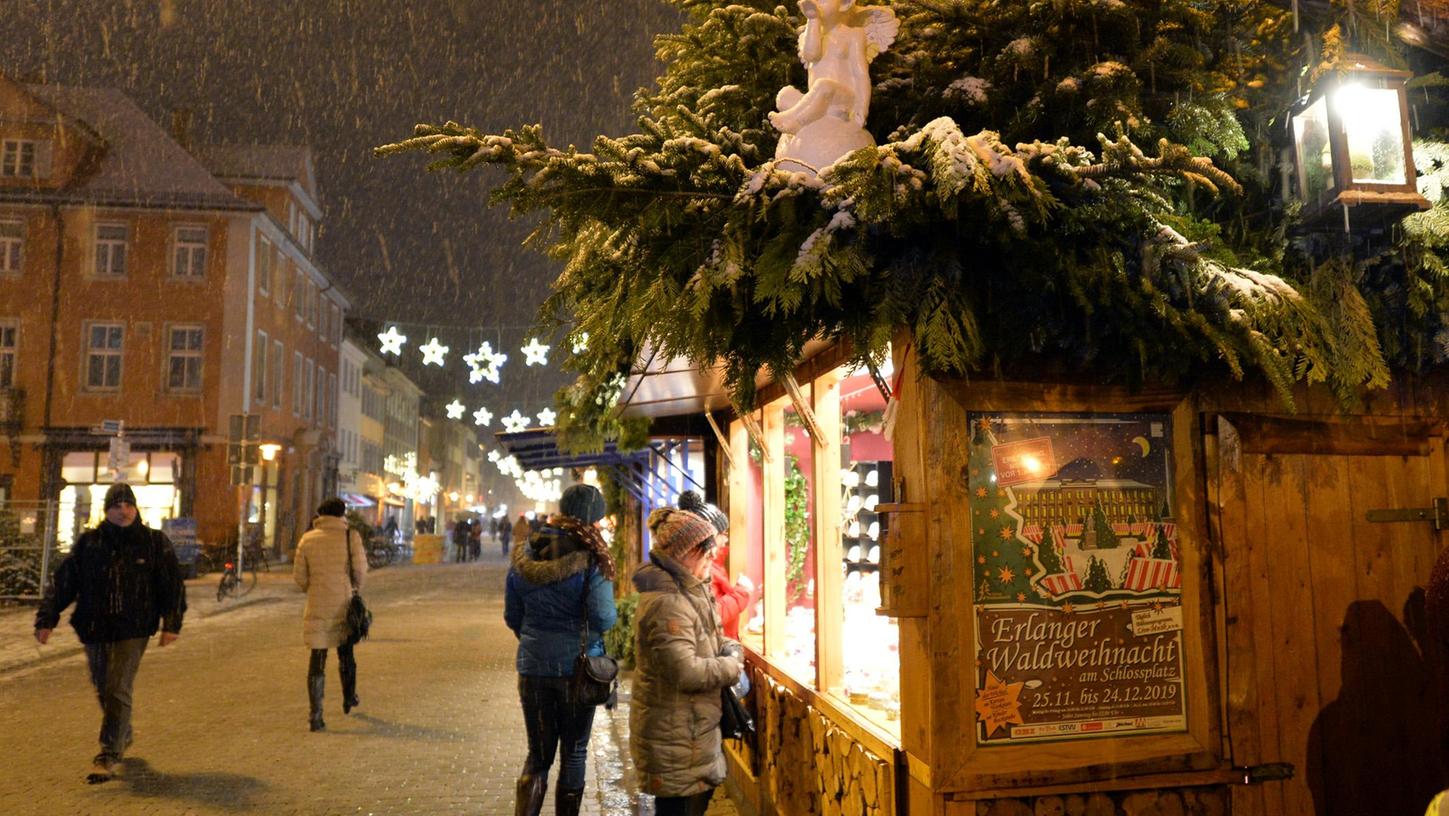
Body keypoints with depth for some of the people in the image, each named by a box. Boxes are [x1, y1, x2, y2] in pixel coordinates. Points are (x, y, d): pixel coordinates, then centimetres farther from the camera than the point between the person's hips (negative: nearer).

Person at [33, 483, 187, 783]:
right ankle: (123, 736, 40)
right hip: (94, 629, 4)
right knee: (103, 690, 16)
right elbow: (62, 583, 5)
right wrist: (46, 619, -4)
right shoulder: (88, 543, 4)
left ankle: (109, 756, -3)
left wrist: (171, 623, -4)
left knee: (117, 691, -10)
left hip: (133, 631, -4)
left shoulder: (155, 542, -1)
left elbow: (173, 586, 2)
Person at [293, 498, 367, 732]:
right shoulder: (351, 537, -6)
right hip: (343, 605, 0)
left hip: (317, 607, 0)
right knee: (345, 653, 20)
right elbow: (360, 571, -8)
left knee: (317, 660, 4)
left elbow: (299, 576, 1)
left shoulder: (307, 539, 0)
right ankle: (349, 699, 37)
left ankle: (316, 716, 1)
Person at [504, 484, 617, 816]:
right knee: (574, 752, 14)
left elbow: (511, 616, 7)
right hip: (577, 667, -3)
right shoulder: (590, 558, -14)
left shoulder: (525, 554, 1)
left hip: (532, 667, 4)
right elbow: (603, 618, -19)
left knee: (538, 754, 15)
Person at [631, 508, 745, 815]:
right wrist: (731, 667, -15)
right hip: (673, 737, -10)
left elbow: (712, 638, 18)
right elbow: (686, 672, -30)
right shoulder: (667, 603, -26)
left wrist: (732, 650, -4)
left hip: (688, 729, 10)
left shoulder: (690, 591, 8)